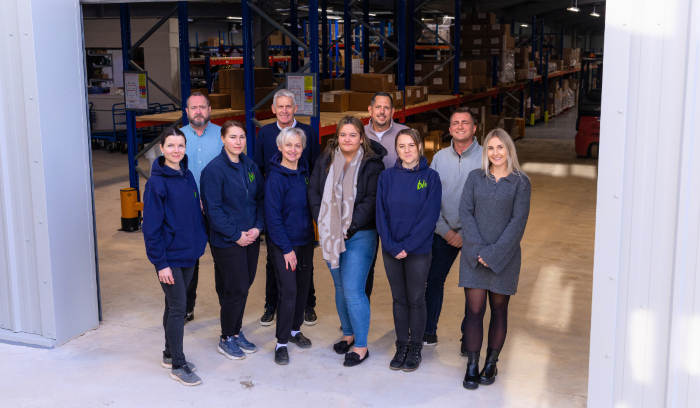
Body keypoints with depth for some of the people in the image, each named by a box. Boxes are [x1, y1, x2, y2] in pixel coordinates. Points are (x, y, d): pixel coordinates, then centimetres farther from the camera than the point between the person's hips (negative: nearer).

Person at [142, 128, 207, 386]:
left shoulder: (187, 176, 6)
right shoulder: (157, 182, -14)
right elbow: (151, 226, -15)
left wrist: (201, 242, 10)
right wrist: (160, 263, -17)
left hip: (189, 254, 7)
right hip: (169, 257, -6)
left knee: (175, 306, 17)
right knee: (177, 308, -2)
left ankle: (170, 354, 30)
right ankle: (177, 365, 9)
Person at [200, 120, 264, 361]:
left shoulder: (250, 166, 8)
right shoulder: (214, 169, -13)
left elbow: (261, 199, 11)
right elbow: (213, 209, -15)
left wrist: (258, 226, -5)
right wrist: (235, 235, -15)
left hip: (251, 238, 6)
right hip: (227, 242, -6)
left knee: (244, 286, 12)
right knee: (236, 289, -3)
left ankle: (236, 332, 29)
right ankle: (226, 339, 15)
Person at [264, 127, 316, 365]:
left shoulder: (304, 171, 4)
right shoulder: (275, 178, -15)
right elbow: (273, 217, -15)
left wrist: (311, 234, 8)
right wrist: (286, 248, -15)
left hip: (305, 240, 6)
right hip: (284, 244, -6)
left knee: (303, 286, 13)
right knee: (288, 290, -7)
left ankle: (295, 329, 31)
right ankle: (282, 343, 5)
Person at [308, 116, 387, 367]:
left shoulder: (372, 165, -7)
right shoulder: (325, 161, 7)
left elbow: (372, 200, -12)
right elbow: (313, 191, 6)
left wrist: (349, 227, -15)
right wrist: (322, 220, -6)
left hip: (359, 235, -5)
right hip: (330, 235, 5)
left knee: (353, 291, -9)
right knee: (340, 288, 15)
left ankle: (361, 346, 3)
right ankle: (348, 334, 32)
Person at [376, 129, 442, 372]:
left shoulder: (430, 177, -6)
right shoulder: (387, 177, 1)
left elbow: (430, 216, -11)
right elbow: (381, 214, -1)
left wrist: (407, 245, -16)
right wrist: (392, 246, -12)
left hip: (419, 251, -2)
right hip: (391, 250, 3)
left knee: (416, 300, 7)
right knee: (399, 299, 12)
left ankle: (416, 348, 21)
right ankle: (401, 346, 25)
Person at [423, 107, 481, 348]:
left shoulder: (485, 158, -7)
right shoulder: (440, 157, 4)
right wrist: (444, 229, -5)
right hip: (444, 232, 3)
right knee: (434, 280, 5)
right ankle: (428, 333, 18)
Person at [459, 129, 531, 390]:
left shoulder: (520, 182, 0)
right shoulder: (475, 177, 6)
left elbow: (518, 221, -6)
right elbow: (465, 212, -1)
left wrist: (494, 253, -13)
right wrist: (477, 249, -12)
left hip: (504, 256, -1)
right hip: (474, 256, 1)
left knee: (498, 310, 8)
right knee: (474, 310, -1)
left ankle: (491, 363, 22)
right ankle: (472, 366, 8)